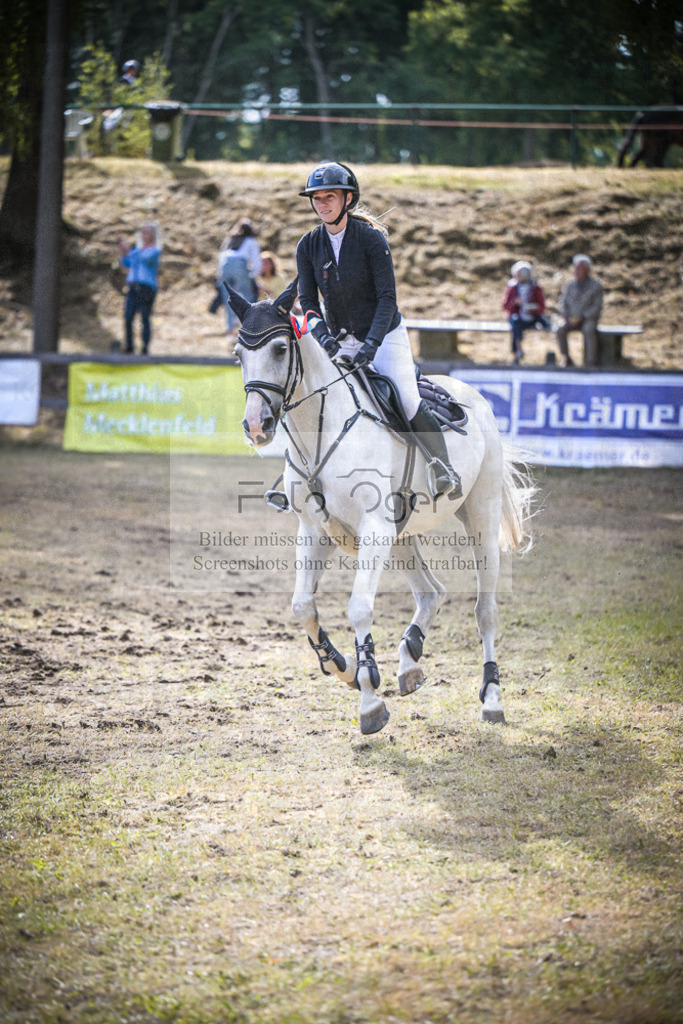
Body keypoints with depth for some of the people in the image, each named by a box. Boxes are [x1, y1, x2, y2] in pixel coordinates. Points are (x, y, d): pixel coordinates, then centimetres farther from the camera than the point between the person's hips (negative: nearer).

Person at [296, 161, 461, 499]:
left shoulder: (371, 239, -14)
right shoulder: (308, 247, -3)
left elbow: (387, 297, -16)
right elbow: (308, 300, -3)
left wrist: (372, 343, -28)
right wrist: (322, 334, -22)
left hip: (385, 335, -4)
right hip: (341, 341, 4)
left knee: (408, 401, -16)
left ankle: (445, 468, -3)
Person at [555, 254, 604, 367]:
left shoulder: (596, 286, -4)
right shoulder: (569, 286, 8)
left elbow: (597, 307, -8)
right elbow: (563, 303, 8)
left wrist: (582, 318, -18)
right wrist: (568, 317, -11)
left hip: (588, 319, -3)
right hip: (572, 319, 3)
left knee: (589, 330, -37)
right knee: (561, 330, -27)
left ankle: (591, 362, -33)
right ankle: (567, 359, -17)